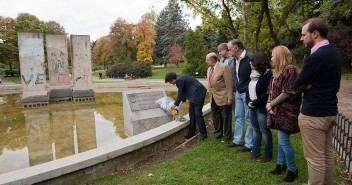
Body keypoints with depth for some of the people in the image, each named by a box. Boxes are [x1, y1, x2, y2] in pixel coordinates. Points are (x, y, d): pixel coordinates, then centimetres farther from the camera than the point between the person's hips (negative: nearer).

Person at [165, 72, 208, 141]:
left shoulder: (179, 80, -20)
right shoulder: (180, 78, 10)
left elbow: (180, 94, -13)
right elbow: (184, 91, 17)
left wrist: (175, 104, -1)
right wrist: (182, 101, 16)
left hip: (198, 93, -10)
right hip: (194, 94, 10)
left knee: (197, 114, -8)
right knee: (191, 112, 12)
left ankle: (203, 134, 3)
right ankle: (192, 132, 20)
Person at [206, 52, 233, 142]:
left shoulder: (223, 67, -14)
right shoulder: (209, 69, 10)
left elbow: (229, 84, -15)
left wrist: (230, 98, -16)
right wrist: (210, 94, 11)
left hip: (223, 98, -7)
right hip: (213, 98, 7)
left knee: (226, 117, 7)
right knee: (215, 117, 16)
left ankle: (227, 135, 22)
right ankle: (218, 133, 33)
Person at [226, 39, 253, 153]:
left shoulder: (250, 58, -18)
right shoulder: (236, 60, 9)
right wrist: (237, 89, 15)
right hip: (239, 93, 8)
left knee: (249, 118, 3)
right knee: (238, 117, 15)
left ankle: (249, 144, 15)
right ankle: (237, 140, 29)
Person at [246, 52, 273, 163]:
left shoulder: (268, 74, -14)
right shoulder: (254, 73, 12)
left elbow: (267, 93, -20)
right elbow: (249, 88, 11)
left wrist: (255, 103, -17)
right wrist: (248, 101, -4)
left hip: (261, 107, -8)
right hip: (252, 107, 8)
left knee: (264, 130, 4)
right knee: (255, 129, 16)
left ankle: (268, 154, 19)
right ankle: (255, 151, 29)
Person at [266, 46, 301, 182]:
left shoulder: (290, 70, -15)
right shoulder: (278, 71, 14)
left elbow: (287, 93, -20)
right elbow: (272, 90, 14)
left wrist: (271, 104, -13)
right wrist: (269, 103, -3)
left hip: (286, 111, -9)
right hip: (278, 110, 9)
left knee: (283, 141, -4)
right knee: (281, 139, 17)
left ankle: (293, 170, 13)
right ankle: (280, 164, 29)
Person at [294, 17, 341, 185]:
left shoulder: (316, 56, -21)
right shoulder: (333, 53, 10)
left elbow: (297, 86, -17)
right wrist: (309, 85, -4)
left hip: (313, 114, -10)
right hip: (329, 111, 10)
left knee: (315, 158, 2)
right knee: (327, 154, 18)